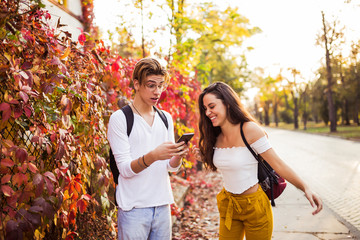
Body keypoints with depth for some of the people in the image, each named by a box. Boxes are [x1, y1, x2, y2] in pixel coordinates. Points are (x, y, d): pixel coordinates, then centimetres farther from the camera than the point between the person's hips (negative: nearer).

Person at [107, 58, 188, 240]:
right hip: (133, 209, -5)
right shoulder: (119, 119, -7)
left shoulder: (166, 118, 9)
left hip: (162, 205, 5)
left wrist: (178, 155, -13)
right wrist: (153, 156, -30)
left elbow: (172, 167, 9)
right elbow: (125, 169, -13)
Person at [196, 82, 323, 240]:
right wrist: (205, 157, -3)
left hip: (254, 205, -5)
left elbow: (277, 164, -17)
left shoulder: (249, 130, -20)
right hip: (228, 204, 5)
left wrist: (306, 188, -20)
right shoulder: (216, 137, -2)